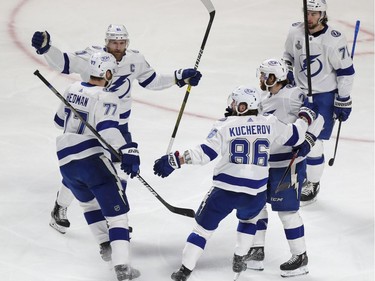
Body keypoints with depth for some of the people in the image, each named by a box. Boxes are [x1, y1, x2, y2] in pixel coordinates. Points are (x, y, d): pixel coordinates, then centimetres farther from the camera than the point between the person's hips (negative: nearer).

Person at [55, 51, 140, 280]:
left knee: (89, 201, 31)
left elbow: (60, 119, 27)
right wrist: (127, 152, -32)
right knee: (116, 209, -5)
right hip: (92, 158, -7)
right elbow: (108, 129, -25)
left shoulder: (73, 89, 13)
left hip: (65, 161, 7)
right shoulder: (105, 98, -9)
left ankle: (106, 246, 36)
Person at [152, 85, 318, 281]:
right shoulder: (269, 124, 5)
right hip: (256, 192, 3)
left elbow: (205, 153, -11)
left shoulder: (226, 125, -4)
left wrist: (176, 160, -11)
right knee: (248, 218, 36)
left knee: (204, 226, 9)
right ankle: (238, 261, 30)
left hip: (225, 189, -3)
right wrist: (305, 118, 37)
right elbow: (294, 137, 18)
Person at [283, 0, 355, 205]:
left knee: (312, 141, -8)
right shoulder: (295, 32, -5)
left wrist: (343, 101, -13)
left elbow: (346, 71, -15)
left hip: (324, 96, -5)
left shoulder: (334, 40, -21)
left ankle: (312, 184, 11)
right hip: (299, 92, 5)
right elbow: (288, 57, 13)